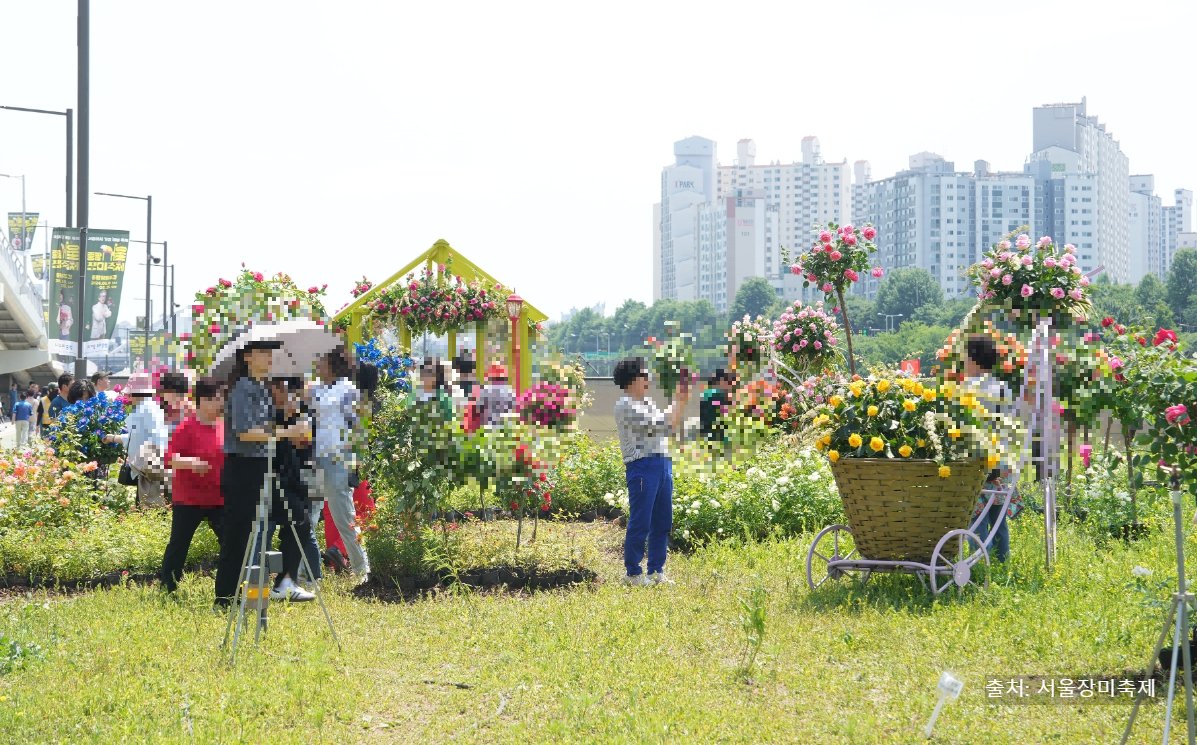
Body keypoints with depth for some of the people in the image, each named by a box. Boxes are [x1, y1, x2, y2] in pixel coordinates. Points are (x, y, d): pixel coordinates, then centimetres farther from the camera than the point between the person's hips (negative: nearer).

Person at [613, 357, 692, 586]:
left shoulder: (647, 403, 19)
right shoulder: (626, 406, -9)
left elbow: (672, 425, 24)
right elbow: (662, 423, -15)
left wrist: (682, 403, 12)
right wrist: (678, 402, -5)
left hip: (663, 464, 9)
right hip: (642, 466, -9)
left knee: (662, 522, 10)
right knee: (640, 523, -6)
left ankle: (656, 570, 18)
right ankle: (632, 573, 2)